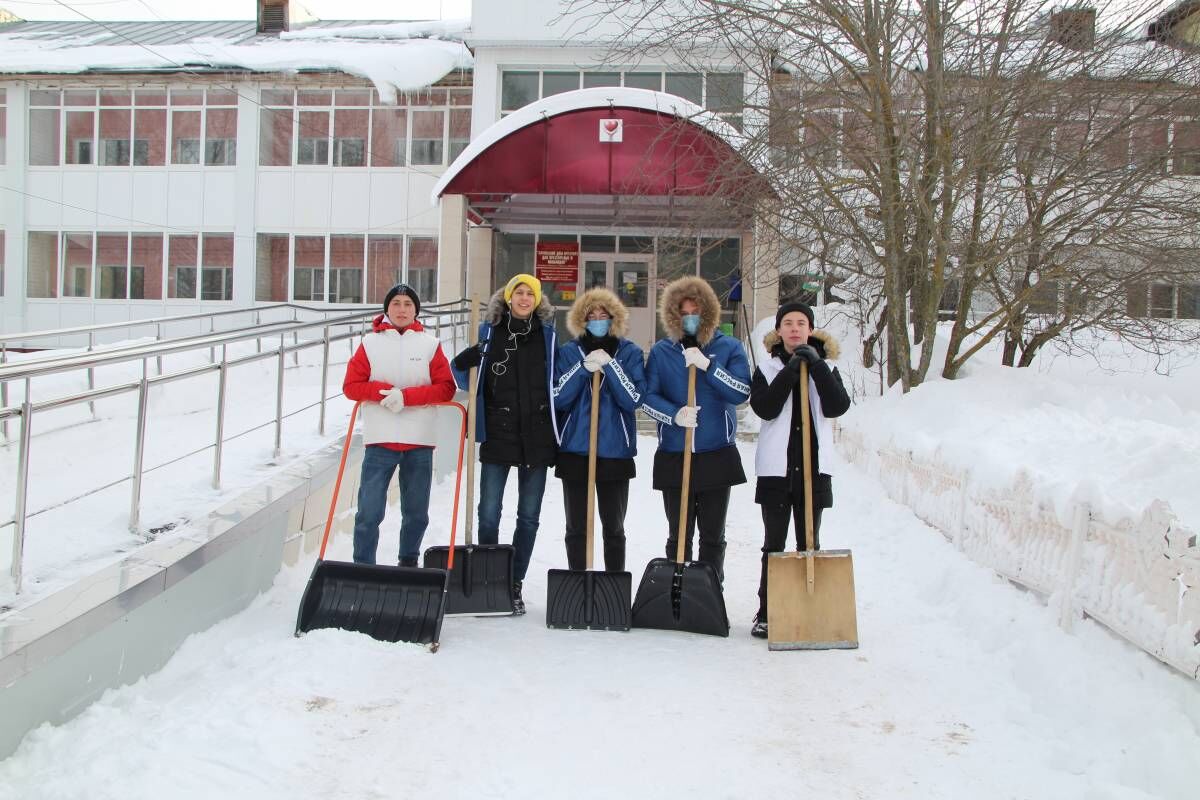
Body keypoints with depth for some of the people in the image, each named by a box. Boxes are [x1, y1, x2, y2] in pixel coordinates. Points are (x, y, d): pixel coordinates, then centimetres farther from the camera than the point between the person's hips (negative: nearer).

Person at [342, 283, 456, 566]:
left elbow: (445, 388, -1)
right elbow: (351, 386, 2)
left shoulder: (430, 344, 6)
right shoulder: (370, 342, 6)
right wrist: (386, 391, -14)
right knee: (369, 512, -5)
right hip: (379, 439, -1)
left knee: (416, 513, 11)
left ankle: (408, 563, 29)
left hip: (419, 441, 1)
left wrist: (406, 396, -13)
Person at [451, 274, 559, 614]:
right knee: (488, 515, 0)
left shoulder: (547, 334, 7)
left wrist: (554, 428, 6)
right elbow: (462, 369, 12)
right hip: (497, 433, -1)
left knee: (529, 517, 6)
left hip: (537, 437, 1)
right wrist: (464, 362, -11)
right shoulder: (489, 331, 4)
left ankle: (514, 584, 18)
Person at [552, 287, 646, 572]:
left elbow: (634, 399, -8)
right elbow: (557, 398, -5)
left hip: (615, 452, -1)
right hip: (574, 450, 1)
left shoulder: (630, 352, 3)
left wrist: (609, 366, -16)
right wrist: (583, 368, -15)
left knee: (614, 527, 9)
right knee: (576, 527, 8)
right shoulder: (568, 352, 5)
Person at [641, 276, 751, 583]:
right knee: (678, 535, 7)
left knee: (713, 534, 9)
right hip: (673, 457, 0)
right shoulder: (661, 351, 5)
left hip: (717, 455, 0)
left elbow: (742, 392, -9)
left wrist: (708, 366, -19)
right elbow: (648, 397, -2)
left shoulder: (728, 347, 2)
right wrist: (674, 414, -21)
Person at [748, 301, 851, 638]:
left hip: (813, 467, 1)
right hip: (776, 468, -1)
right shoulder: (767, 369, 5)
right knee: (774, 544, 5)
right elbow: (765, 408, -13)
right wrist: (790, 370, -16)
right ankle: (765, 613, 11)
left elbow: (837, 406, -10)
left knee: (809, 544, 9)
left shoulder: (824, 367, 8)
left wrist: (816, 366, -16)